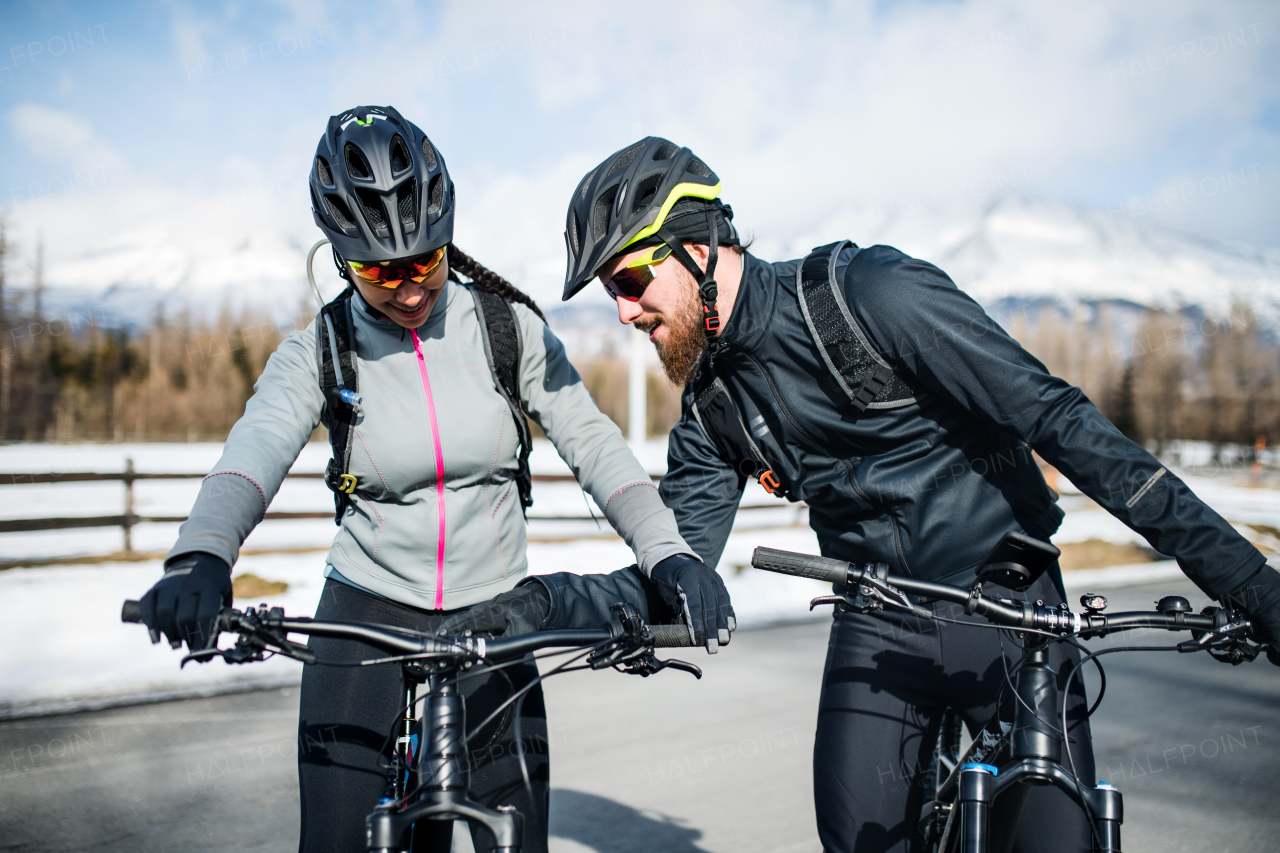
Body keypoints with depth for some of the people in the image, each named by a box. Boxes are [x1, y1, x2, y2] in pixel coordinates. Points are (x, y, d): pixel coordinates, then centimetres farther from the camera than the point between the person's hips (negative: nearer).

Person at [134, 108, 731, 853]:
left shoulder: (509, 327, -4)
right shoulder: (317, 355, -6)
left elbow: (593, 443, -10)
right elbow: (256, 449, -25)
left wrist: (668, 552, -27)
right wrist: (201, 557, -45)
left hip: (494, 623, 1)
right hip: (366, 622, -1)